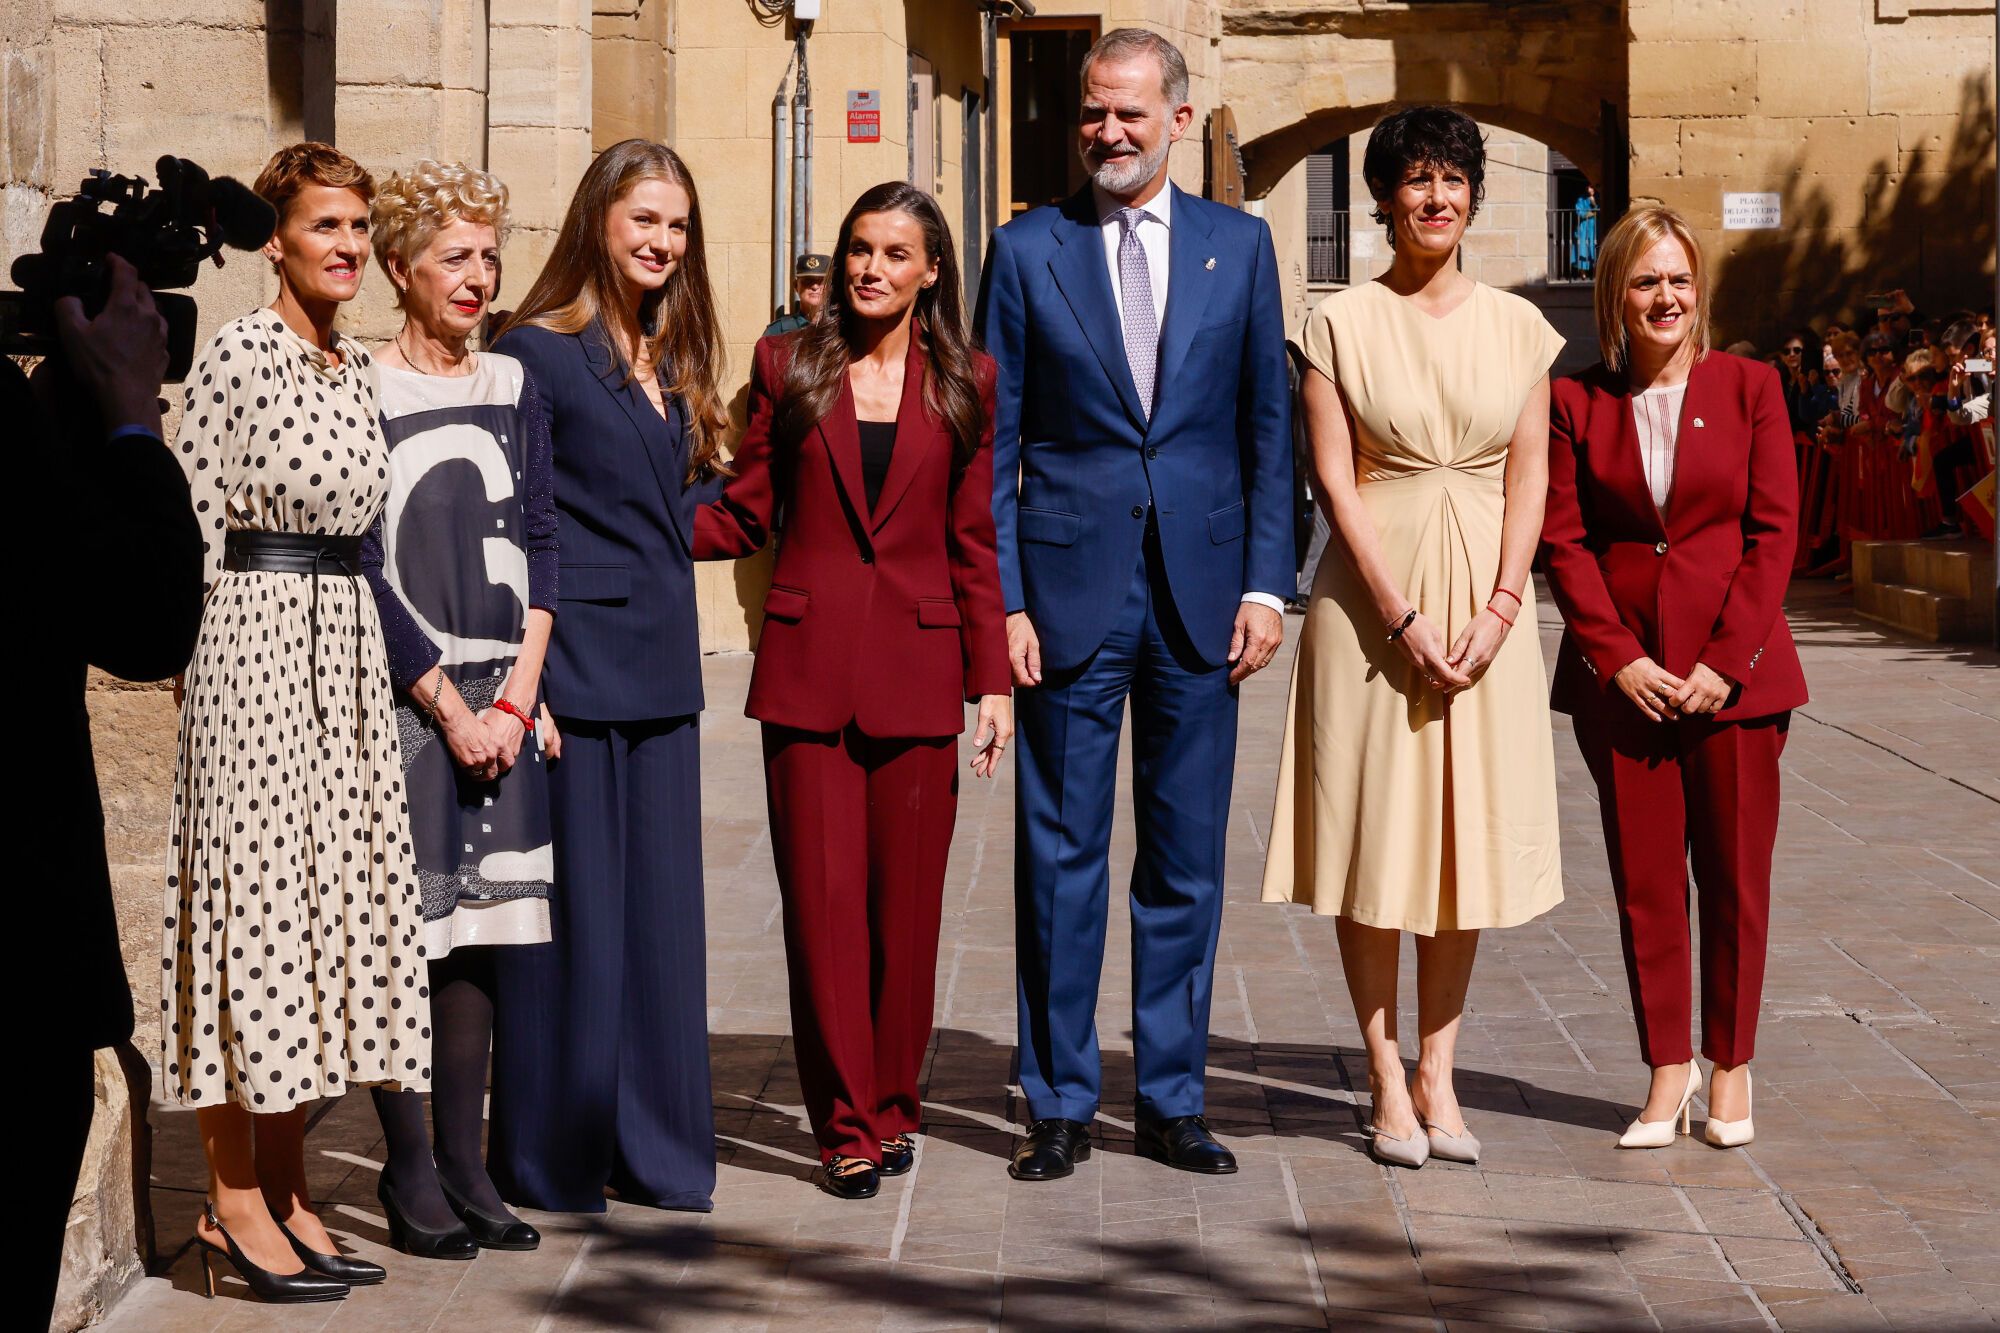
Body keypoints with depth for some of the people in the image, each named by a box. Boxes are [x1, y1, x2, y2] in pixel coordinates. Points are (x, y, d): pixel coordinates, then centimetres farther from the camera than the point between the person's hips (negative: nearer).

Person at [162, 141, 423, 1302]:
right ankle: (234, 1201, 1)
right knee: (254, 889, -6)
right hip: (254, 641, -8)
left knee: (330, 890, 8)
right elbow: (196, 523, -9)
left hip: (350, 651, 8)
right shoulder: (238, 357, -9)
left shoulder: (365, 371, 13)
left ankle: (289, 1192, 16)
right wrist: (200, 667, -11)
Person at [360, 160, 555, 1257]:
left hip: (502, 700, 5)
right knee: (407, 927, -3)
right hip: (403, 696, -5)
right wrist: (449, 708, -10)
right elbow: (365, 570, -8)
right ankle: (410, 1180, 4)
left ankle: (465, 1168, 12)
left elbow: (539, 542, 8)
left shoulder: (511, 388, 11)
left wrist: (516, 694, -3)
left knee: (479, 925, 6)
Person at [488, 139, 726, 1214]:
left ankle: (655, 1150, 17)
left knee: (660, 908, 9)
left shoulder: (671, 361, 15)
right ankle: (552, 1161, 9)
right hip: (572, 660, -7)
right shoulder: (538, 352, -7)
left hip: (658, 669, 7)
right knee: (573, 910, -2)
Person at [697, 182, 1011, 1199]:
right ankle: (846, 1126, 5)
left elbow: (975, 543, 7)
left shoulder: (965, 383, 8)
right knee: (822, 899, -2)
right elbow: (745, 516, 8)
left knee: (906, 902, 3)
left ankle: (892, 1107, 18)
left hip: (916, 669, 0)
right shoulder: (787, 366, 8)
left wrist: (993, 680, 2)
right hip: (808, 664, 0)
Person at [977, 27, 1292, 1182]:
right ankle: (1061, 1104, 12)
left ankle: (1174, 1098, 17)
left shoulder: (1239, 244, 7)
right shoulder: (1029, 251, 3)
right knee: (1060, 856, 3)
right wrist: (1000, 599, -5)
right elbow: (995, 443, 3)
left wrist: (1266, 582, -1)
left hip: (1201, 589, 1)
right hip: (1071, 588, -1)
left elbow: (1268, 426, 7)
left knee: (1187, 858, 7)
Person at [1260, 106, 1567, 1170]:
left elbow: (1527, 476, 4)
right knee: (1372, 837, 0)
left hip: (1487, 600, 3)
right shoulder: (1341, 323, -1)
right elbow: (1335, 478, -6)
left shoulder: (1516, 326, 7)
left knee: (1469, 834, 4)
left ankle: (1438, 1073, 12)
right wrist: (1403, 616, -14)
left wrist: (1499, 608, -9)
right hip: (1372, 593, -2)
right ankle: (1387, 1081, 8)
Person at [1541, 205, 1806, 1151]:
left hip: (1735, 670, -1)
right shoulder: (1578, 402, 4)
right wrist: (1619, 658, -9)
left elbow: (1774, 530, -1)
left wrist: (1725, 662, -9)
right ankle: (1668, 1069, 14)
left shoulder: (1750, 388, 2)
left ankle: (1730, 1066, 17)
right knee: (1644, 878, 4)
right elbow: (1562, 538, 1)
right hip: (1620, 672, 1)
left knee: (1734, 873, 4)